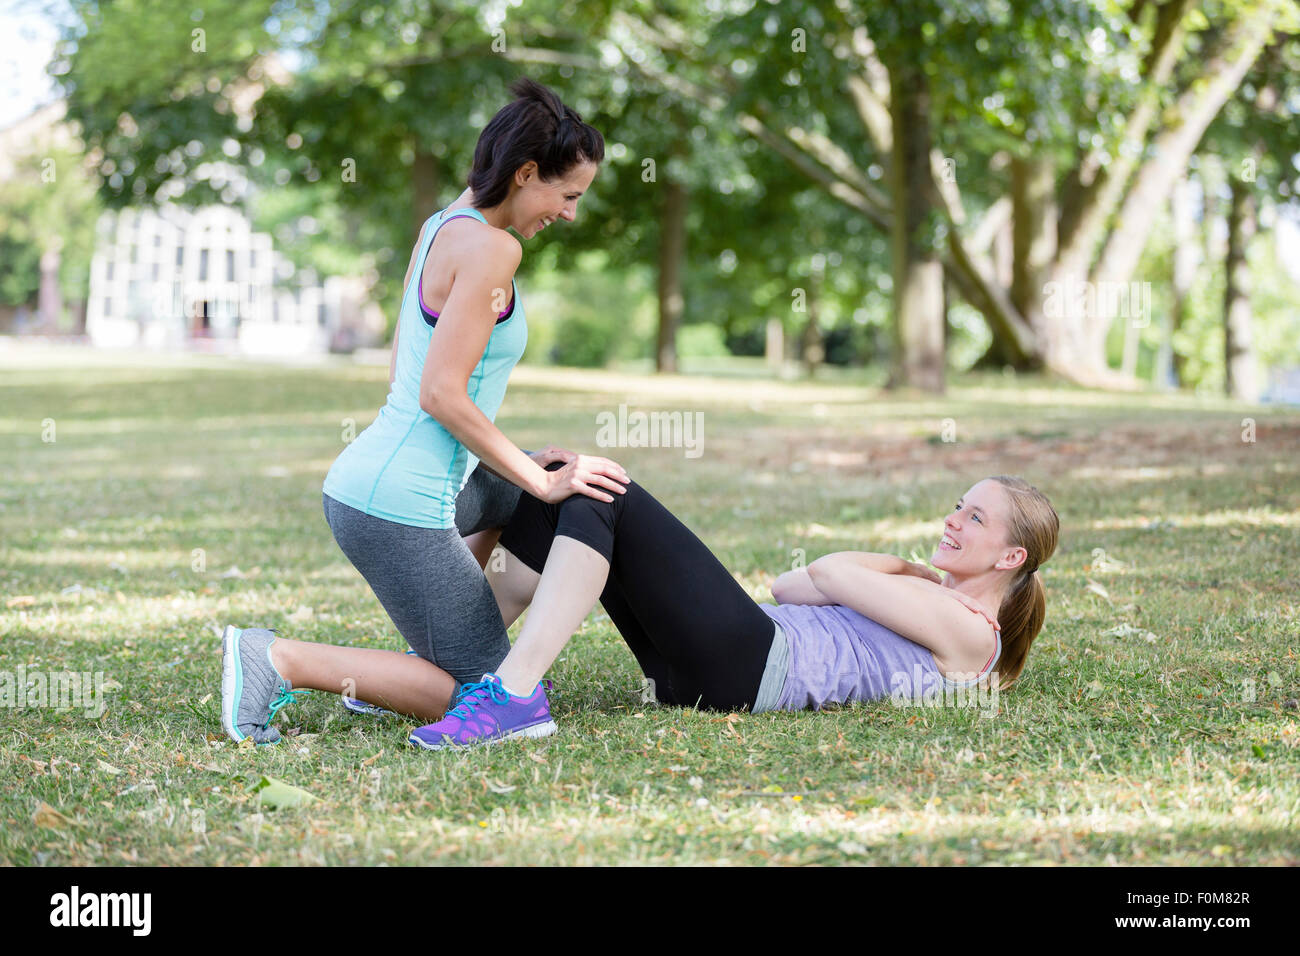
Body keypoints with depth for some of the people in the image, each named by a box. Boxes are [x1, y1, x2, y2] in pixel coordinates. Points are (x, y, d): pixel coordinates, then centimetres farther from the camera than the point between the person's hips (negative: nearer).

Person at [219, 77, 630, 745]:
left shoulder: (440, 228, 14)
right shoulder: (490, 247, -14)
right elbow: (441, 395, -20)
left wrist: (521, 467, 15)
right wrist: (540, 482, -11)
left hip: (359, 483, 10)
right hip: (400, 507, -10)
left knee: (510, 492, 35)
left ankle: (424, 660, 26)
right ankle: (278, 660, -8)